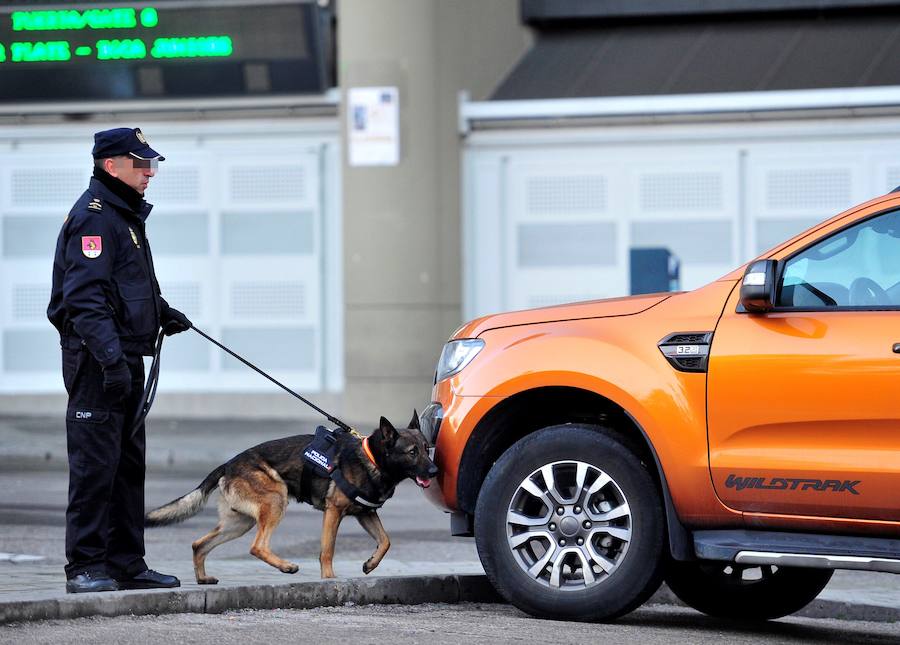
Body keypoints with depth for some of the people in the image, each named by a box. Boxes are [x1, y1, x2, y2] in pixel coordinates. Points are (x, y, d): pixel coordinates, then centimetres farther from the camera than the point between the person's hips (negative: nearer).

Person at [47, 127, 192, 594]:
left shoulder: (125, 214, 19)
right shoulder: (93, 215, -13)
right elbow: (85, 297, -23)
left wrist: (161, 311, 21)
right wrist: (111, 358, -29)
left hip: (125, 358, 11)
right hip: (98, 362, -11)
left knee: (129, 463, 13)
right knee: (95, 463, -9)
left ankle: (126, 563, 19)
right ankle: (85, 567, -7)